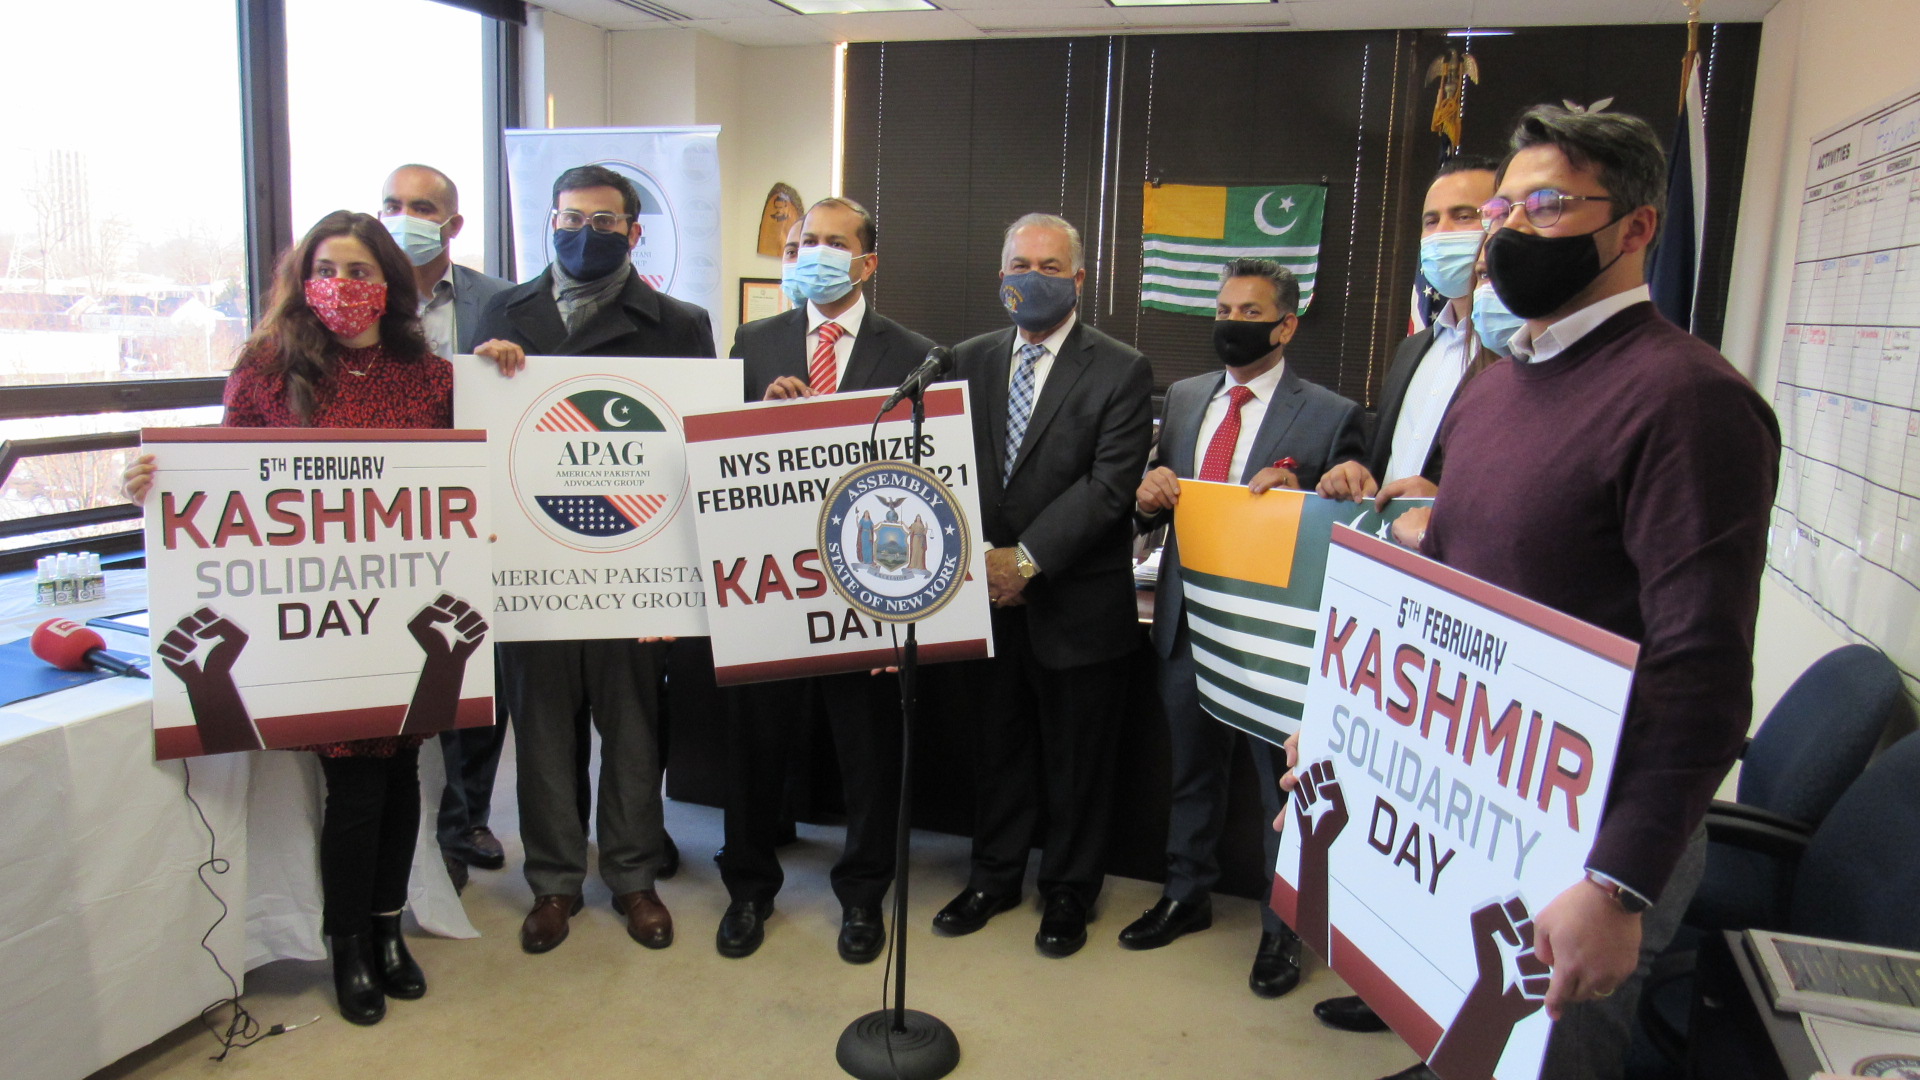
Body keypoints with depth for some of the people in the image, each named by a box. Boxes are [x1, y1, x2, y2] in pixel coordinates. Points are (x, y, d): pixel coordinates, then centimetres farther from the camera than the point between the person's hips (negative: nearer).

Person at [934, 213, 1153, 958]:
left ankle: (1069, 890, 29)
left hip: (1078, 603, -3)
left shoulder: (1121, 372, -6)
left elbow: (1110, 484, -15)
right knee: (997, 744, 17)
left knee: (1076, 756, 10)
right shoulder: (969, 362, 8)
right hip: (987, 594, 4)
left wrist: (1028, 558, -20)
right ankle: (995, 875, 35)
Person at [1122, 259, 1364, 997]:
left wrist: (1295, 497, -27)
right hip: (1187, 622, 5)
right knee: (1191, 770, 21)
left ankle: (1283, 929, 28)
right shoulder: (1183, 398, 9)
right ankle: (1187, 895, 41)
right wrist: (1148, 497, -9)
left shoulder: (1331, 416, -7)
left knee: (1283, 784, 9)